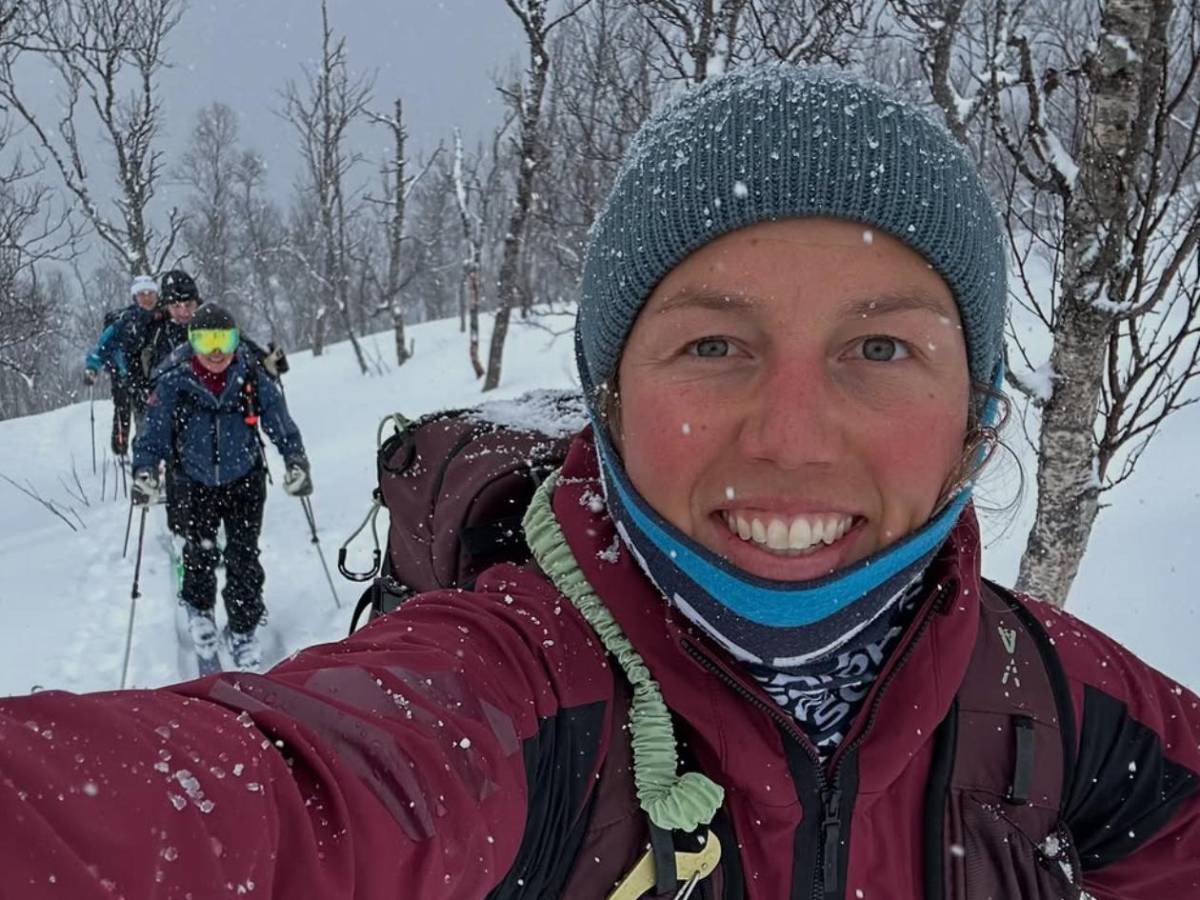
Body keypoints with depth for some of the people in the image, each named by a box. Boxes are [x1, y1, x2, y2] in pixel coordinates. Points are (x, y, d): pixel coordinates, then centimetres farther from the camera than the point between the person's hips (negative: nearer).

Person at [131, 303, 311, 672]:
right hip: (194, 484, 0)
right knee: (200, 552, -4)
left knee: (243, 558, -1)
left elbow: (280, 423, -1)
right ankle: (199, 609, 27)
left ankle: (243, 630, 16)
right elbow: (153, 433, -6)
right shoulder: (174, 383, -11)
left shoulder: (252, 379, -8)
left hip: (244, 481, 0)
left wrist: (296, 462, -11)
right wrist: (145, 471, -19)